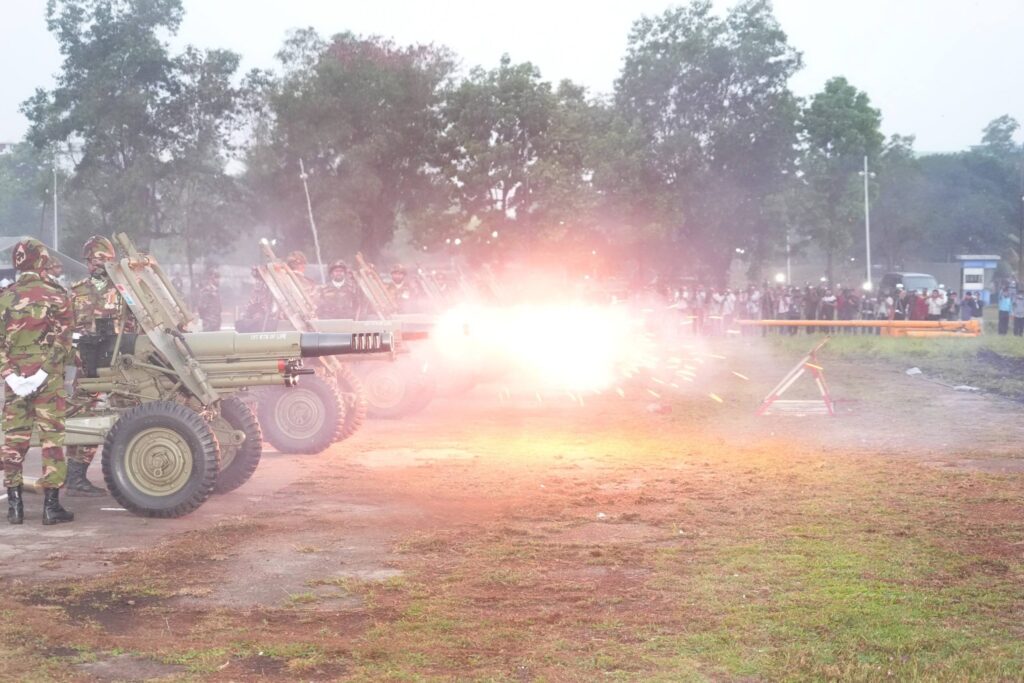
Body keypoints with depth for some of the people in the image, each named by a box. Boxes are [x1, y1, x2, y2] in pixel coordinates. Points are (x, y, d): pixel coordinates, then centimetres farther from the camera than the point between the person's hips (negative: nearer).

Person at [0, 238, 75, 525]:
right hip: (49, 378, -3)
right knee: (52, 438, 1)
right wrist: (44, 372, -12)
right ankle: (51, 505, 0)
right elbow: (62, 340, -12)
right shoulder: (55, 296, -4)